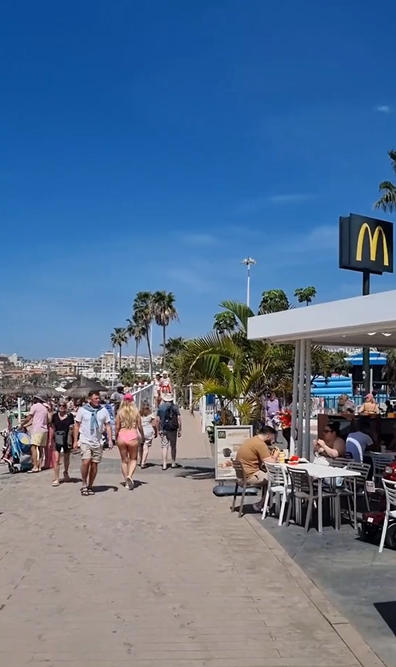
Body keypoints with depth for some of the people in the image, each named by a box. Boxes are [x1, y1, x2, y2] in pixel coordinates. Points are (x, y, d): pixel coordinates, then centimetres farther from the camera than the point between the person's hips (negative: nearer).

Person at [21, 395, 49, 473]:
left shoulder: (35, 406, -1)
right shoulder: (45, 408, 23)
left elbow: (28, 418, -1)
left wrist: (22, 424, 15)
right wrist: (26, 425, 28)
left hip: (37, 430, -8)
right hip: (44, 430, 8)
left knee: (33, 447, -13)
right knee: (41, 449, 8)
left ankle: (35, 466, -21)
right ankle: (39, 466, 7)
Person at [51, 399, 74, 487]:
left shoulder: (70, 415, -3)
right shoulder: (55, 416, 3)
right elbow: (52, 428, 10)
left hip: (67, 440, 0)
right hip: (57, 440, 0)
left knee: (66, 458, 17)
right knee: (56, 460, -8)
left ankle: (65, 472, 42)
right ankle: (56, 479, -4)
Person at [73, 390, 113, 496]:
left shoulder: (103, 411, 4)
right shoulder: (82, 410, -2)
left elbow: (107, 426, 8)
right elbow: (77, 425, 2)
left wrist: (110, 439, -2)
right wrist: (75, 441, -2)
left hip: (97, 442, 3)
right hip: (85, 441, -3)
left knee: (94, 464, 6)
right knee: (86, 461, -18)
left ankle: (90, 486, 20)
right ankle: (84, 484, 1)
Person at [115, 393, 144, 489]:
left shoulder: (120, 412, -1)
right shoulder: (136, 412, -1)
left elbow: (117, 427, -2)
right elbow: (139, 426, 1)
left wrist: (116, 438, 11)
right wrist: (142, 435, 17)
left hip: (122, 436, 1)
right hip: (133, 436, -1)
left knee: (124, 460, 13)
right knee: (133, 459, 14)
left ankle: (127, 482, 16)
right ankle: (130, 475, -11)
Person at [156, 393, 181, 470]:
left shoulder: (160, 407, 3)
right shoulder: (175, 407, 0)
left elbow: (157, 420, 2)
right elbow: (179, 419, -5)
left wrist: (158, 430, 11)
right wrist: (180, 430, 1)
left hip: (163, 430, 0)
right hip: (173, 429, 0)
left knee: (164, 447, 1)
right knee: (173, 447, 13)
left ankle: (164, 464, -6)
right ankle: (173, 463, 22)